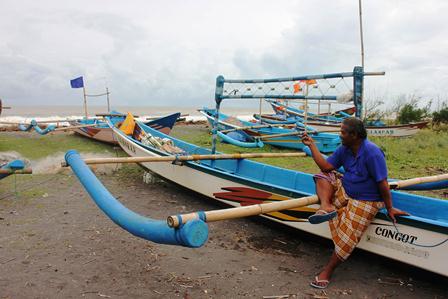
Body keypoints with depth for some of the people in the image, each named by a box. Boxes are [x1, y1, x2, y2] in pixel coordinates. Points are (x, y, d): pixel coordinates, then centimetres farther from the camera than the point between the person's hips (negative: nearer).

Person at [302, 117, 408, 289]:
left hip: (365, 201, -7)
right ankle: (326, 206, -29)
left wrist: (389, 208, -17)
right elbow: (326, 167, -2)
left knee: (347, 236, -12)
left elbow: (382, 183, -23)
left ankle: (328, 271, 0)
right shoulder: (344, 149, -3)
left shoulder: (372, 153, -26)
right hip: (344, 191, 8)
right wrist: (311, 145, -7)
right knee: (323, 177, -5)